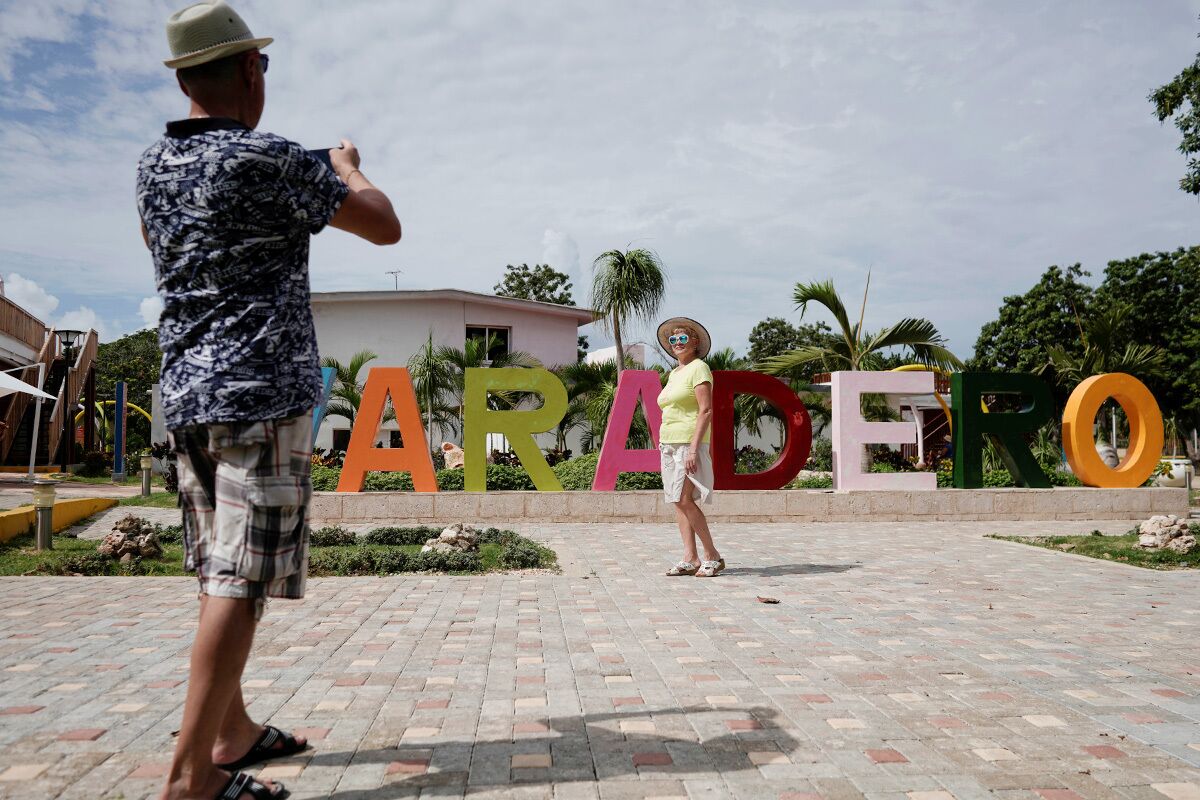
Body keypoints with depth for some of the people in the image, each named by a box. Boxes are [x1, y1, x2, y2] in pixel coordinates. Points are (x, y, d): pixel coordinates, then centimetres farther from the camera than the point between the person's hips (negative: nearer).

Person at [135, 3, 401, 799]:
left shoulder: (154, 165, 12)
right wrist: (349, 169, 15)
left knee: (224, 576, 14)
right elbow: (386, 227, -5)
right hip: (263, 393, -8)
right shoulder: (270, 159, -11)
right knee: (241, 583, -6)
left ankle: (235, 731, 25)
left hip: (188, 394, 8)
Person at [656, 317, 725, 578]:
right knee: (678, 502, 3)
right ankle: (690, 559, 5)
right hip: (669, 443, 9)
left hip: (689, 442, -8)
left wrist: (694, 448, -22)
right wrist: (664, 446, 17)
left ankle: (712, 556, -4)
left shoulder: (699, 368, -7)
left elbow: (706, 411, -15)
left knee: (685, 500, -14)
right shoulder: (674, 373, 18)